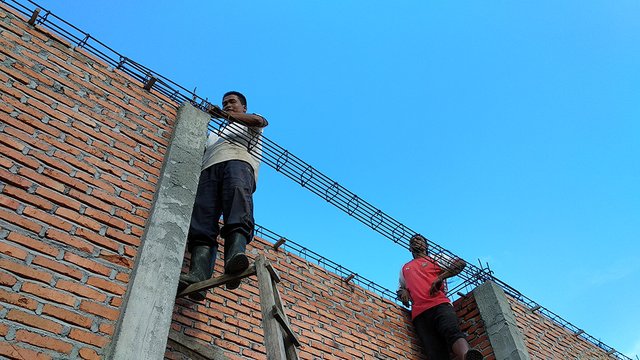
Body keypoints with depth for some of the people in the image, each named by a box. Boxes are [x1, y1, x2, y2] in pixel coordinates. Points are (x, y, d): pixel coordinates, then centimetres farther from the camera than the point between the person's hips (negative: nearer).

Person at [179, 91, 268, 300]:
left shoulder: (249, 125, 34)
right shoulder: (213, 135, 47)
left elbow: (260, 121, 9)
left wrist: (228, 116, -2)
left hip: (238, 161, -4)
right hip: (209, 169, 4)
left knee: (237, 192, -39)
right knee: (202, 222, -24)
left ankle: (235, 255, -61)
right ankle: (198, 275, -45)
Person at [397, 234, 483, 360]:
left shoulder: (435, 259, 24)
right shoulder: (404, 268, 35)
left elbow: (461, 263, 11)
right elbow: (401, 288, 43)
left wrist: (441, 277, -3)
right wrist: (403, 292, 17)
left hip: (439, 304, -2)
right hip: (419, 314, 3)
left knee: (452, 331, -37)